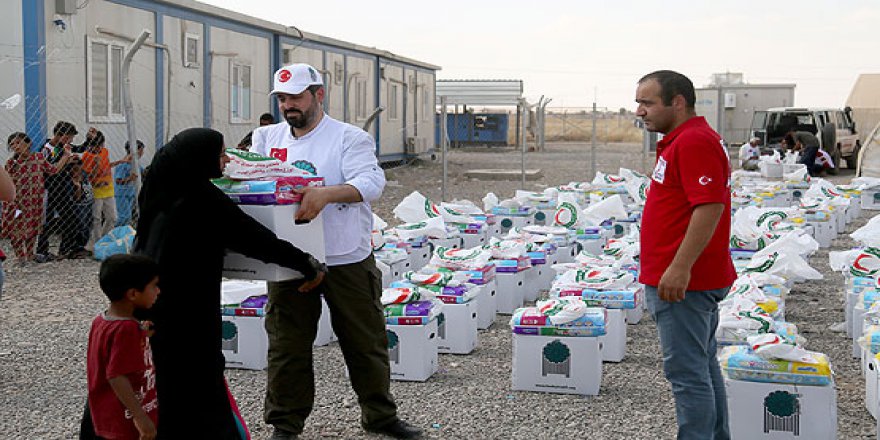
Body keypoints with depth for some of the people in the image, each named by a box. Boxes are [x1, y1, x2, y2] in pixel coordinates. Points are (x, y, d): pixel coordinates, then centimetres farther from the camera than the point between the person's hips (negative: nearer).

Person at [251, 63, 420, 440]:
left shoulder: (349, 137, -5)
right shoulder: (267, 137, 9)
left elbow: (372, 182, -20)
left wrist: (327, 194, -37)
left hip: (348, 262, -2)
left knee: (366, 343, 10)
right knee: (287, 346, 7)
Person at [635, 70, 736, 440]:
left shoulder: (694, 142, -17)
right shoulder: (682, 140, 16)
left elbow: (711, 206, -26)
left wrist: (680, 267, -28)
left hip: (681, 281, -11)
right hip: (690, 280, 11)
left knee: (687, 371, -6)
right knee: (703, 365, 19)